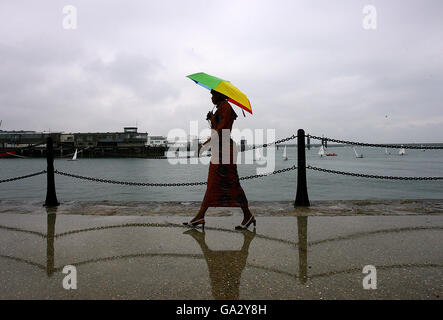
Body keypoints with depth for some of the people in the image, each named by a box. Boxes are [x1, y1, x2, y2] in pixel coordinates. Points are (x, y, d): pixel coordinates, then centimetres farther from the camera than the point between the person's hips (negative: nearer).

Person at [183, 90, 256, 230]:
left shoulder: (225, 106, -8)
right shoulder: (220, 108, 21)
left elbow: (220, 130, -19)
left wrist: (212, 119, -4)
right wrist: (203, 145, 22)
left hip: (224, 149, -10)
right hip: (218, 150, 10)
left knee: (230, 184, -6)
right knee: (212, 184, 8)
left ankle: (248, 215, 4)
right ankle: (200, 216, 12)